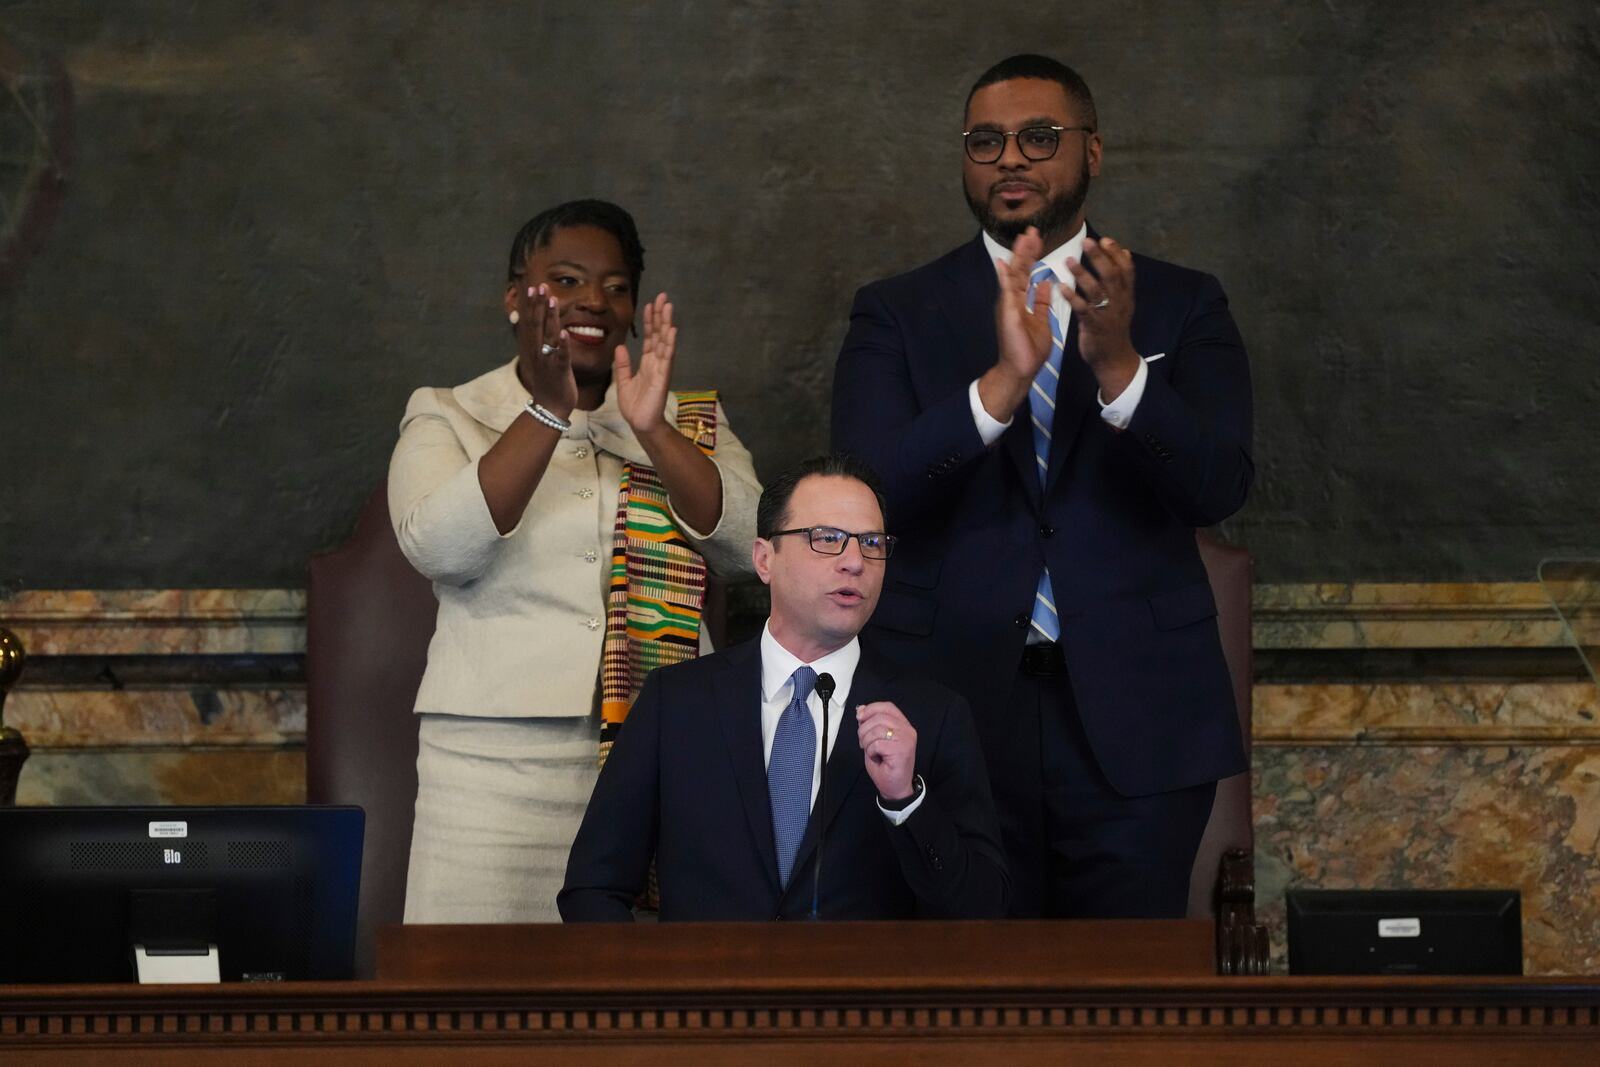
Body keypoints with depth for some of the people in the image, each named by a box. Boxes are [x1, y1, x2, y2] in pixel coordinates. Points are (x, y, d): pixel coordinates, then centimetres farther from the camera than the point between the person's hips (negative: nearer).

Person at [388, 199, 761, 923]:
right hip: (498, 765, -1)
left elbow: (750, 543, -1)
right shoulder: (447, 419, 9)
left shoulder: (688, 424, 15)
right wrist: (548, 412, -17)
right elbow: (440, 547, -10)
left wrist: (652, 429, -13)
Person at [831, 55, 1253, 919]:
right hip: (953, 707, 0)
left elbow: (1220, 486, -7)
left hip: (1134, 718, 0)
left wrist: (1119, 366, -25)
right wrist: (1000, 384, -24)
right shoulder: (897, 316, 7)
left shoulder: (1182, 306, 7)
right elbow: (868, 492, -9)